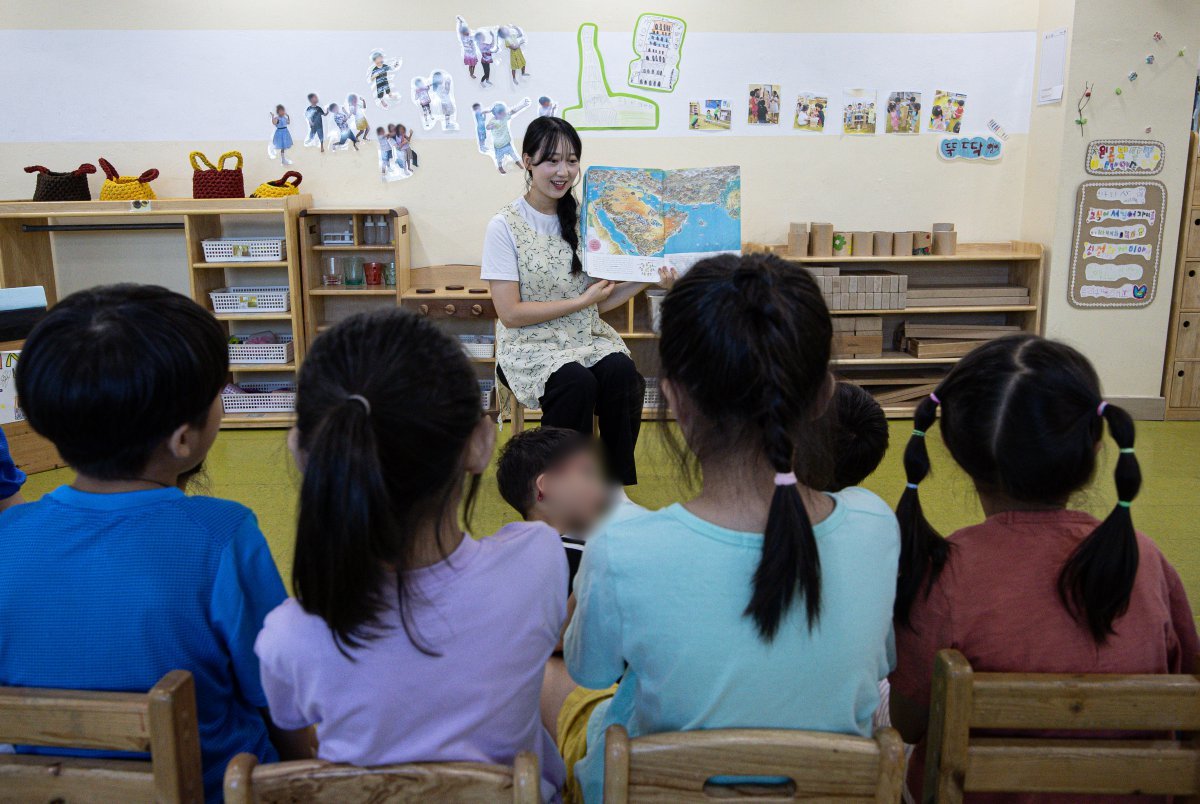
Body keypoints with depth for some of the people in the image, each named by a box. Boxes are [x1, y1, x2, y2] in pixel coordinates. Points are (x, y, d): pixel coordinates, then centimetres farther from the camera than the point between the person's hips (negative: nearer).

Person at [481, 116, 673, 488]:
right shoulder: (505, 226, -6)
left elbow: (598, 304, 8)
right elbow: (510, 314, -11)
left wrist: (644, 280, -7)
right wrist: (580, 301, -14)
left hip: (587, 336, 4)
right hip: (530, 345, -4)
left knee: (622, 373, -27)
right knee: (577, 383, -33)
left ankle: (614, 486, -15)